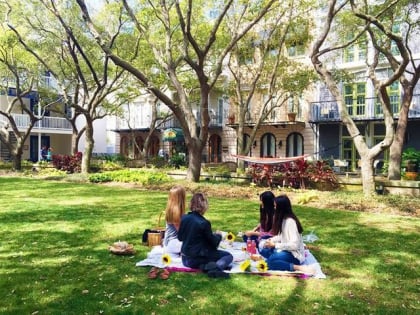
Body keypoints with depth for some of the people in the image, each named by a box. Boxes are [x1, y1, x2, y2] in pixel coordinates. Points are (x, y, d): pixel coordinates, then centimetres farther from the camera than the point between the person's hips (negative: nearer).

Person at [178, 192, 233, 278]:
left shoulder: (184, 218, -1)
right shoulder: (204, 223, -19)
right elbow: (214, 243, -9)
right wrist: (218, 235, 11)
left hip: (185, 259, 6)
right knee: (228, 256, 4)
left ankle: (205, 266, -2)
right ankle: (216, 268, -23)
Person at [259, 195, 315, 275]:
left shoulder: (290, 221, -23)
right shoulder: (283, 219, 6)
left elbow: (294, 245, -26)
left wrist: (275, 245, -22)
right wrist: (271, 240, 0)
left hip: (294, 254, -10)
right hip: (286, 250, 10)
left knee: (271, 262, -32)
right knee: (263, 251, 2)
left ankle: (298, 267, -26)